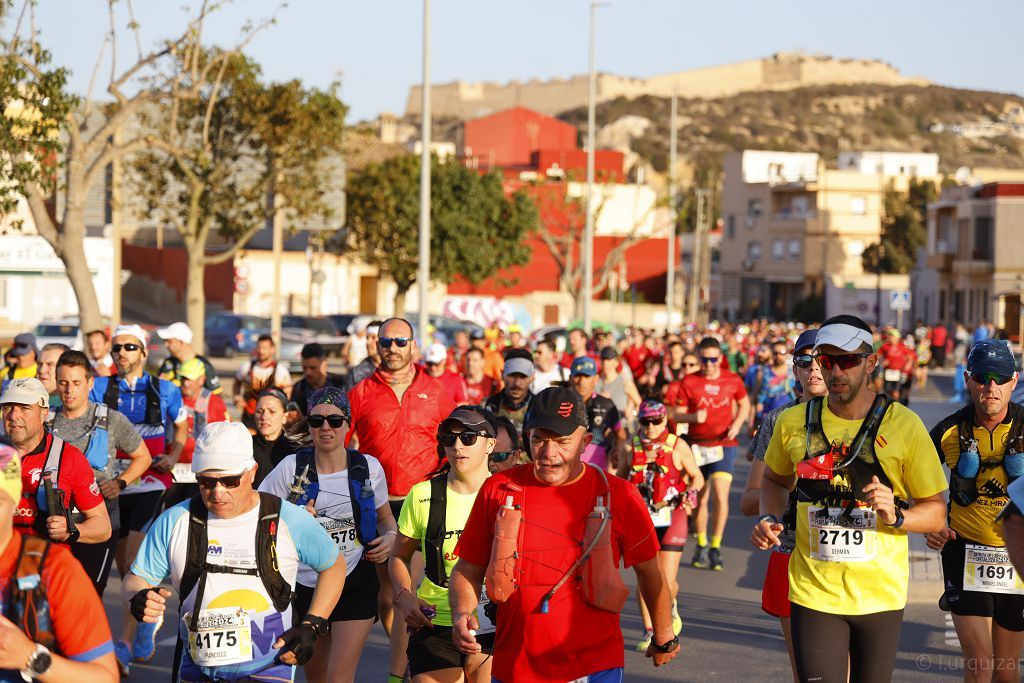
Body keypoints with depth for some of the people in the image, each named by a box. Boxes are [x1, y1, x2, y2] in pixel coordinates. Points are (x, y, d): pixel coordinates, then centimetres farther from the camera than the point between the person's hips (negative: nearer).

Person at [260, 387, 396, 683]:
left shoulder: (368, 468, -3)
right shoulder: (292, 468, -7)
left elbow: (385, 517, 14)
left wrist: (389, 537, -7)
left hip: (356, 584, -1)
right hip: (306, 585, 1)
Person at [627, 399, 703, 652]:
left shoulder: (677, 446, -3)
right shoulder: (632, 446, 4)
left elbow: (697, 477, 5)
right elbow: (620, 479, 16)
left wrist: (691, 491, -15)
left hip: (671, 518, -2)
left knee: (667, 580, -5)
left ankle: (671, 607, 31)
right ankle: (649, 632, 12)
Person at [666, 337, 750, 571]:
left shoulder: (732, 380, 0)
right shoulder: (688, 383, -3)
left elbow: (745, 404, 16)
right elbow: (676, 414, -2)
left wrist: (737, 423, -2)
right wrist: (693, 416, -23)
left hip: (724, 445, -1)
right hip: (697, 445, 1)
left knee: (720, 496, -14)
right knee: (700, 498, 8)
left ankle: (716, 547, 0)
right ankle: (701, 545, 26)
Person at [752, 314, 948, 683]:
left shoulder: (904, 425, -7)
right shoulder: (794, 422, 0)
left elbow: (935, 511, -1)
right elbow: (775, 479, 20)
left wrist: (896, 516, -21)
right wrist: (768, 520, 1)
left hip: (880, 594, 0)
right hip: (813, 593, 0)